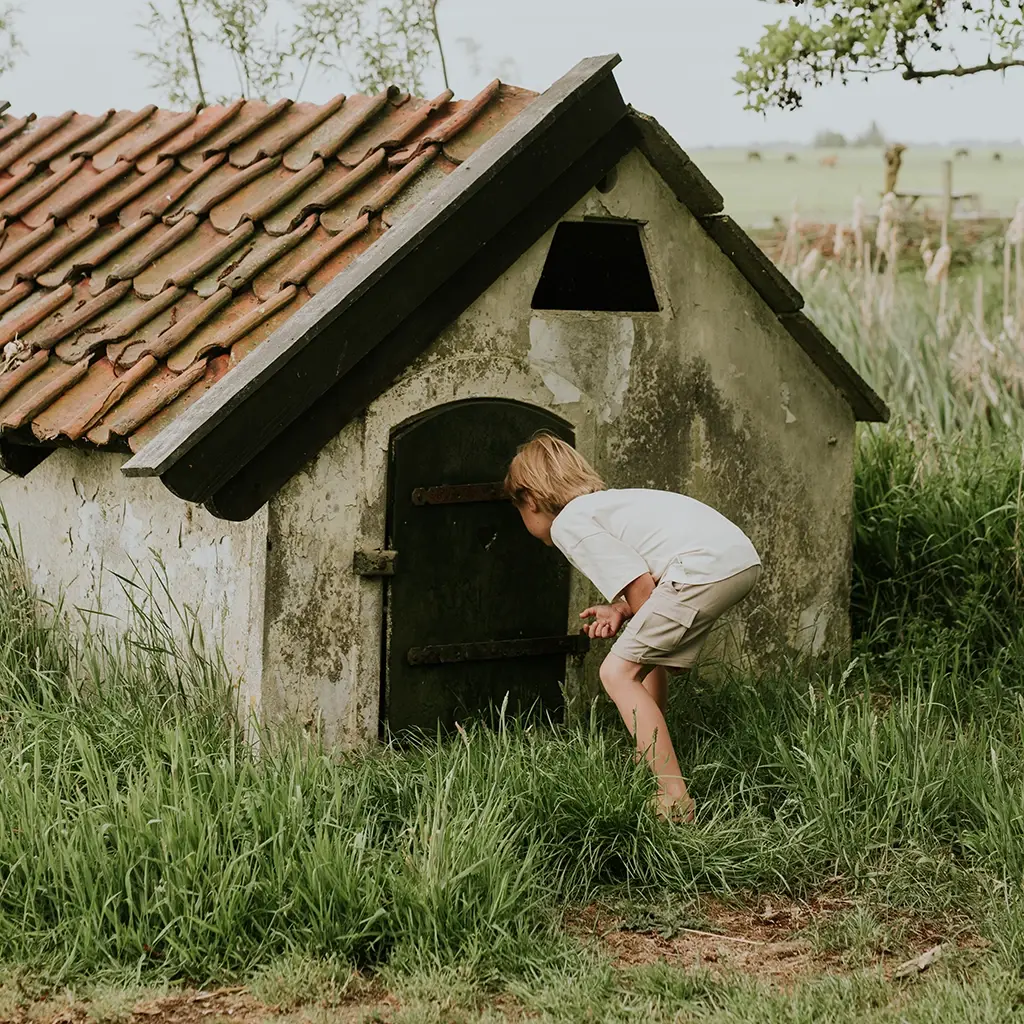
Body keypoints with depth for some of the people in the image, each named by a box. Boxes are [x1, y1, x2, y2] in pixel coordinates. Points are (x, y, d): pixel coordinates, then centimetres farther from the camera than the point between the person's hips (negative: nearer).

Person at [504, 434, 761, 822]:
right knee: (647, 657, 27)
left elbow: (641, 586, -4)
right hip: (744, 558, 10)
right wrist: (619, 610, 14)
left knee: (618, 672, -3)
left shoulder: (568, 522, 4)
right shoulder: (606, 501, 32)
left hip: (706, 567, -10)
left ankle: (676, 803, -10)